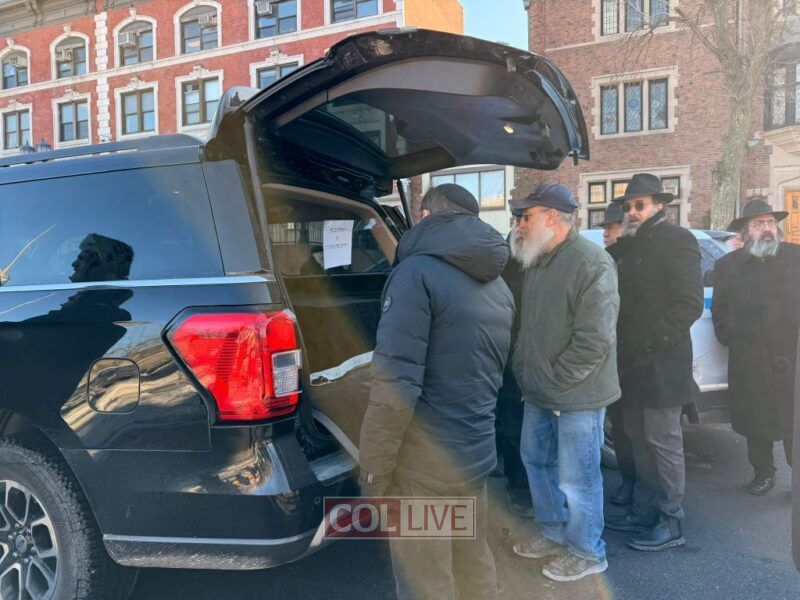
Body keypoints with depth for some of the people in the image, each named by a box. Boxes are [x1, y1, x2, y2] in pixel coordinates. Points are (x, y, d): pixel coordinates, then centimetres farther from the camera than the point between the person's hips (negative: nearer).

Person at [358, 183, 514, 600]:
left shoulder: (419, 272, -15)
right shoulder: (497, 285, 12)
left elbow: (397, 382, -21)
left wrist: (373, 468, -15)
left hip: (425, 462, -8)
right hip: (477, 452, 8)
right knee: (475, 566, 23)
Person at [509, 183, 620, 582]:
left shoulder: (592, 264, -19)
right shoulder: (536, 261, 7)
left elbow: (594, 340, -22)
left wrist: (554, 380, -16)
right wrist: (525, 370, 4)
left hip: (576, 395, -8)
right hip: (539, 392, 9)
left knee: (575, 478, 5)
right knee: (536, 461, 21)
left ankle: (587, 553, 27)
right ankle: (555, 533, 41)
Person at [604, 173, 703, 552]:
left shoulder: (676, 240, -7)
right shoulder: (628, 246, 16)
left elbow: (690, 303, -15)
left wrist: (653, 342, -18)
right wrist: (624, 350, 8)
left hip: (661, 365, -8)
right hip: (633, 365, 8)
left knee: (663, 442, 0)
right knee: (640, 440, 14)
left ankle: (670, 524, 12)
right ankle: (644, 513, 26)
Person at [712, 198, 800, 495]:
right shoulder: (727, 265, 10)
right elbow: (719, 310, 14)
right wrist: (730, 336, 4)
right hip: (748, 364, 2)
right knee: (755, 424, 10)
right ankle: (763, 473, 27)